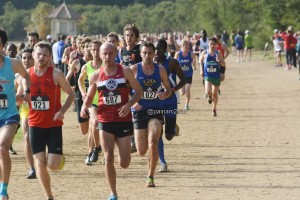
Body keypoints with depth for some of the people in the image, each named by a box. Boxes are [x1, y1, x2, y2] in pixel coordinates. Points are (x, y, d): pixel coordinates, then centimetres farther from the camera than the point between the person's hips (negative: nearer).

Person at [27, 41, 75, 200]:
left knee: (53, 165, -7)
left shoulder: (56, 74, -8)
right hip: (35, 125, 2)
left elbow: (71, 94, 0)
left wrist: (62, 111, -14)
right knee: (40, 163, -3)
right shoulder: (27, 74, -1)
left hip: (54, 124, -2)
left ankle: (59, 156, 29)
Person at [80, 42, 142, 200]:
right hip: (105, 122, 1)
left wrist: (129, 105, -15)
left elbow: (139, 91, 2)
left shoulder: (125, 72, -3)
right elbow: (89, 97, 14)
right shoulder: (96, 76, 2)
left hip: (124, 120, -1)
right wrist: (85, 107, -8)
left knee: (124, 164, 1)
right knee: (108, 159, -8)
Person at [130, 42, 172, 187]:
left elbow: (168, 89, 12)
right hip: (139, 111, 0)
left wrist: (165, 94, -11)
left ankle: (150, 176, -6)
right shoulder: (134, 69, -2)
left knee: (153, 144, -21)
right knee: (142, 152, -1)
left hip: (155, 111, 0)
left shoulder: (161, 70, 3)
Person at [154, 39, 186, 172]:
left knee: (169, 136, 1)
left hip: (170, 102, -3)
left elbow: (183, 80, -8)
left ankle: (174, 128, 40)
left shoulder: (172, 63, -8)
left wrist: (173, 90, -23)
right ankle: (162, 163, 0)